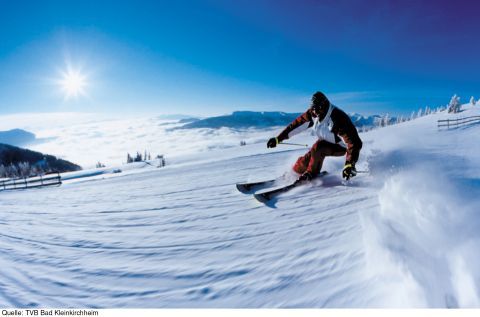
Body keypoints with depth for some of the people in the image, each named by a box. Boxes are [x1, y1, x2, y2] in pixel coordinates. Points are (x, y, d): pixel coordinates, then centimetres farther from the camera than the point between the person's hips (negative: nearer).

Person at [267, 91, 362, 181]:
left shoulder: (338, 119, -36)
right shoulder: (312, 114, -19)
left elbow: (354, 142, -38)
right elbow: (297, 124, -11)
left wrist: (349, 164, -49)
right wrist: (278, 138, -15)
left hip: (340, 147, -5)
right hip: (326, 143, 5)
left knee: (318, 147, -34)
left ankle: (311, 174, -10)